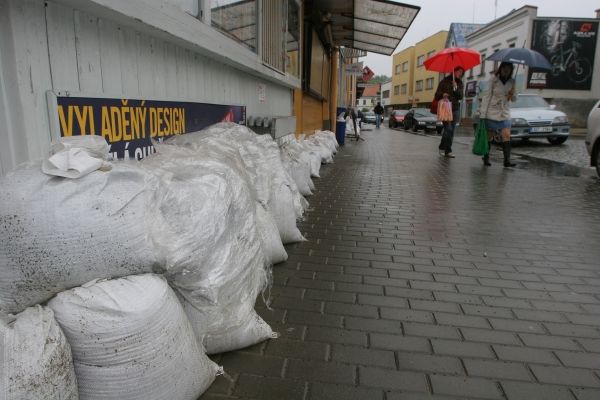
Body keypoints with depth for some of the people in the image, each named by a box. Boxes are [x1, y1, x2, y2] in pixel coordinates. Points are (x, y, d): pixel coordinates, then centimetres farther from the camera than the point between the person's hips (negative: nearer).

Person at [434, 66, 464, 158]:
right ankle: (442, 147, 3)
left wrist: (456, 88, -12)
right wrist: (442, 95, -18)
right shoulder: (445, 81, 2)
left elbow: (460, 96, 3)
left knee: (452, 130, 2)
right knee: (448, 129, -14)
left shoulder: (459, 83, 12)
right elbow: (437, 95, 3)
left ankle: (447, 151, 7)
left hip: (455, 108, 4)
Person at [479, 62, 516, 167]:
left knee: (506, 136, -9)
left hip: (505, 113, 3)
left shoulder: (512, 82, 6)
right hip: (492, 112, -3)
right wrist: (483, 114, -11)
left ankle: (507, 160, -13)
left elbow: (514, 99, 11)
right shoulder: (493, 80, -5)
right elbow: (486, 96, -7)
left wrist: (512, 94, -13)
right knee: (489, 137, 3)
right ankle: (486, 158, 15)